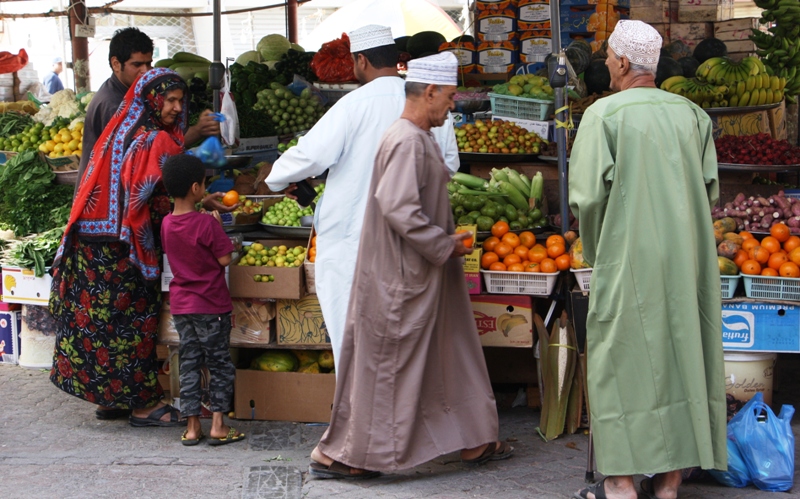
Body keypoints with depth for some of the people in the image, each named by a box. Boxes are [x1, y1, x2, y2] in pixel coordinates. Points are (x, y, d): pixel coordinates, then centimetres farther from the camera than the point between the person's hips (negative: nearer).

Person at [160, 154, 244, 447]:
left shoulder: (167, 223, 0)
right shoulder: (206, 223, -18)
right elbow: (224, 259, -15)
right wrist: (218, 226, -3)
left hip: (180, 304, 5)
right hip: (210, 304, -5)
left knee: (189, 363, 10)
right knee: (220, 364, 6)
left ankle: (192, 427, 9)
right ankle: (218, 426, 5)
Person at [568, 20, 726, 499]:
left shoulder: (604, 114, -10)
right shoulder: (691, 114, 5)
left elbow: (587, 195, -14)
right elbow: (711, 189, 7)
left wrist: (596, 247, 4)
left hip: (630, 258, -4)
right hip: (686, 257, 5)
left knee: (624, 357, 3)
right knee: (680, 352, 9)